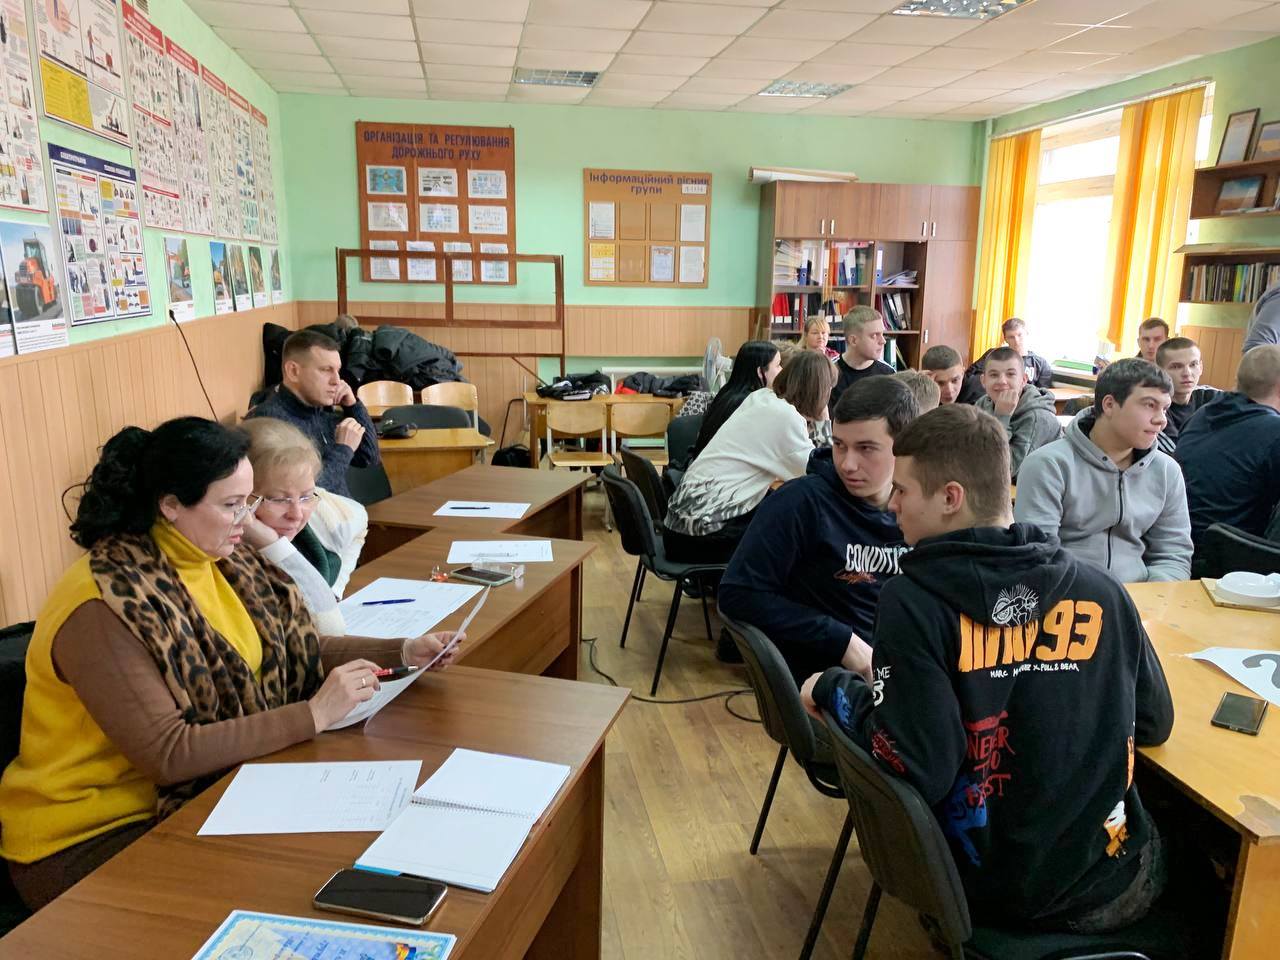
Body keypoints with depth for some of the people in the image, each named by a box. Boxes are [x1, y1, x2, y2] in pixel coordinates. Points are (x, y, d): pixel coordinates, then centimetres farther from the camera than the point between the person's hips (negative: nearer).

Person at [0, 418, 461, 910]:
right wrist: (314, 714, -27)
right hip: (90, 839, -7)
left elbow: (294, 650, 5)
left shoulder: (224, 561, -1)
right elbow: (167, 754, -27)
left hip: (193, 794, 7)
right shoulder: (104, 606, -24)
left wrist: (402, 652, -7)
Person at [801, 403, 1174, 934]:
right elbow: (1154, 726, 5)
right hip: (1114, 888, 3)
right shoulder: (1104, 592, -8)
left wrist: (836, 688, -9)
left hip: (989, 892, -2)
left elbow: (918, 767, -25)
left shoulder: (914, 600, -21)